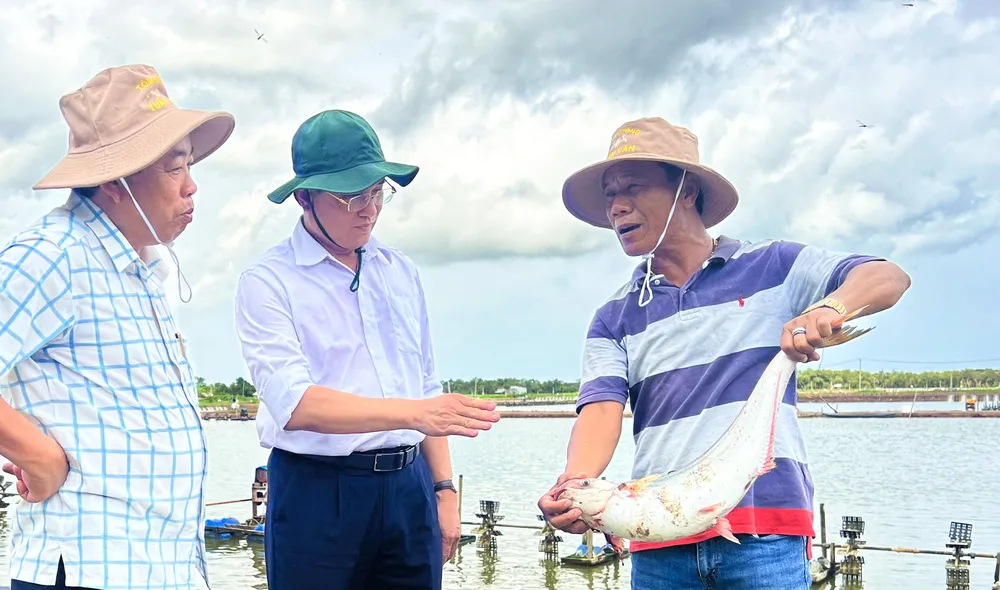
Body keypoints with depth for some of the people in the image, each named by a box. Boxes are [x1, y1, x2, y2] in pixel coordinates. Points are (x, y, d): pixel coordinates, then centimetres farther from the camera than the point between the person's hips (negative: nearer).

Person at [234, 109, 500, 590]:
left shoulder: (401, 272, 13)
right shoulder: (268, 282, -6)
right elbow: (295, 404, -19)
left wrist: (442, 488, 13)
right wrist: (415, 413, -28)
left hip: (408, 490, 5)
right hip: (315, 493, -4)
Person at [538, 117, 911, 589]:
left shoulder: (771, 266, 7)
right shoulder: (614, 319, 12)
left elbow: (888, 278, 0)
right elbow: (601, 410, -2)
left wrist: (829, 308, -23)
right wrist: (576, 481, -24)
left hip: (764, 528, -2)